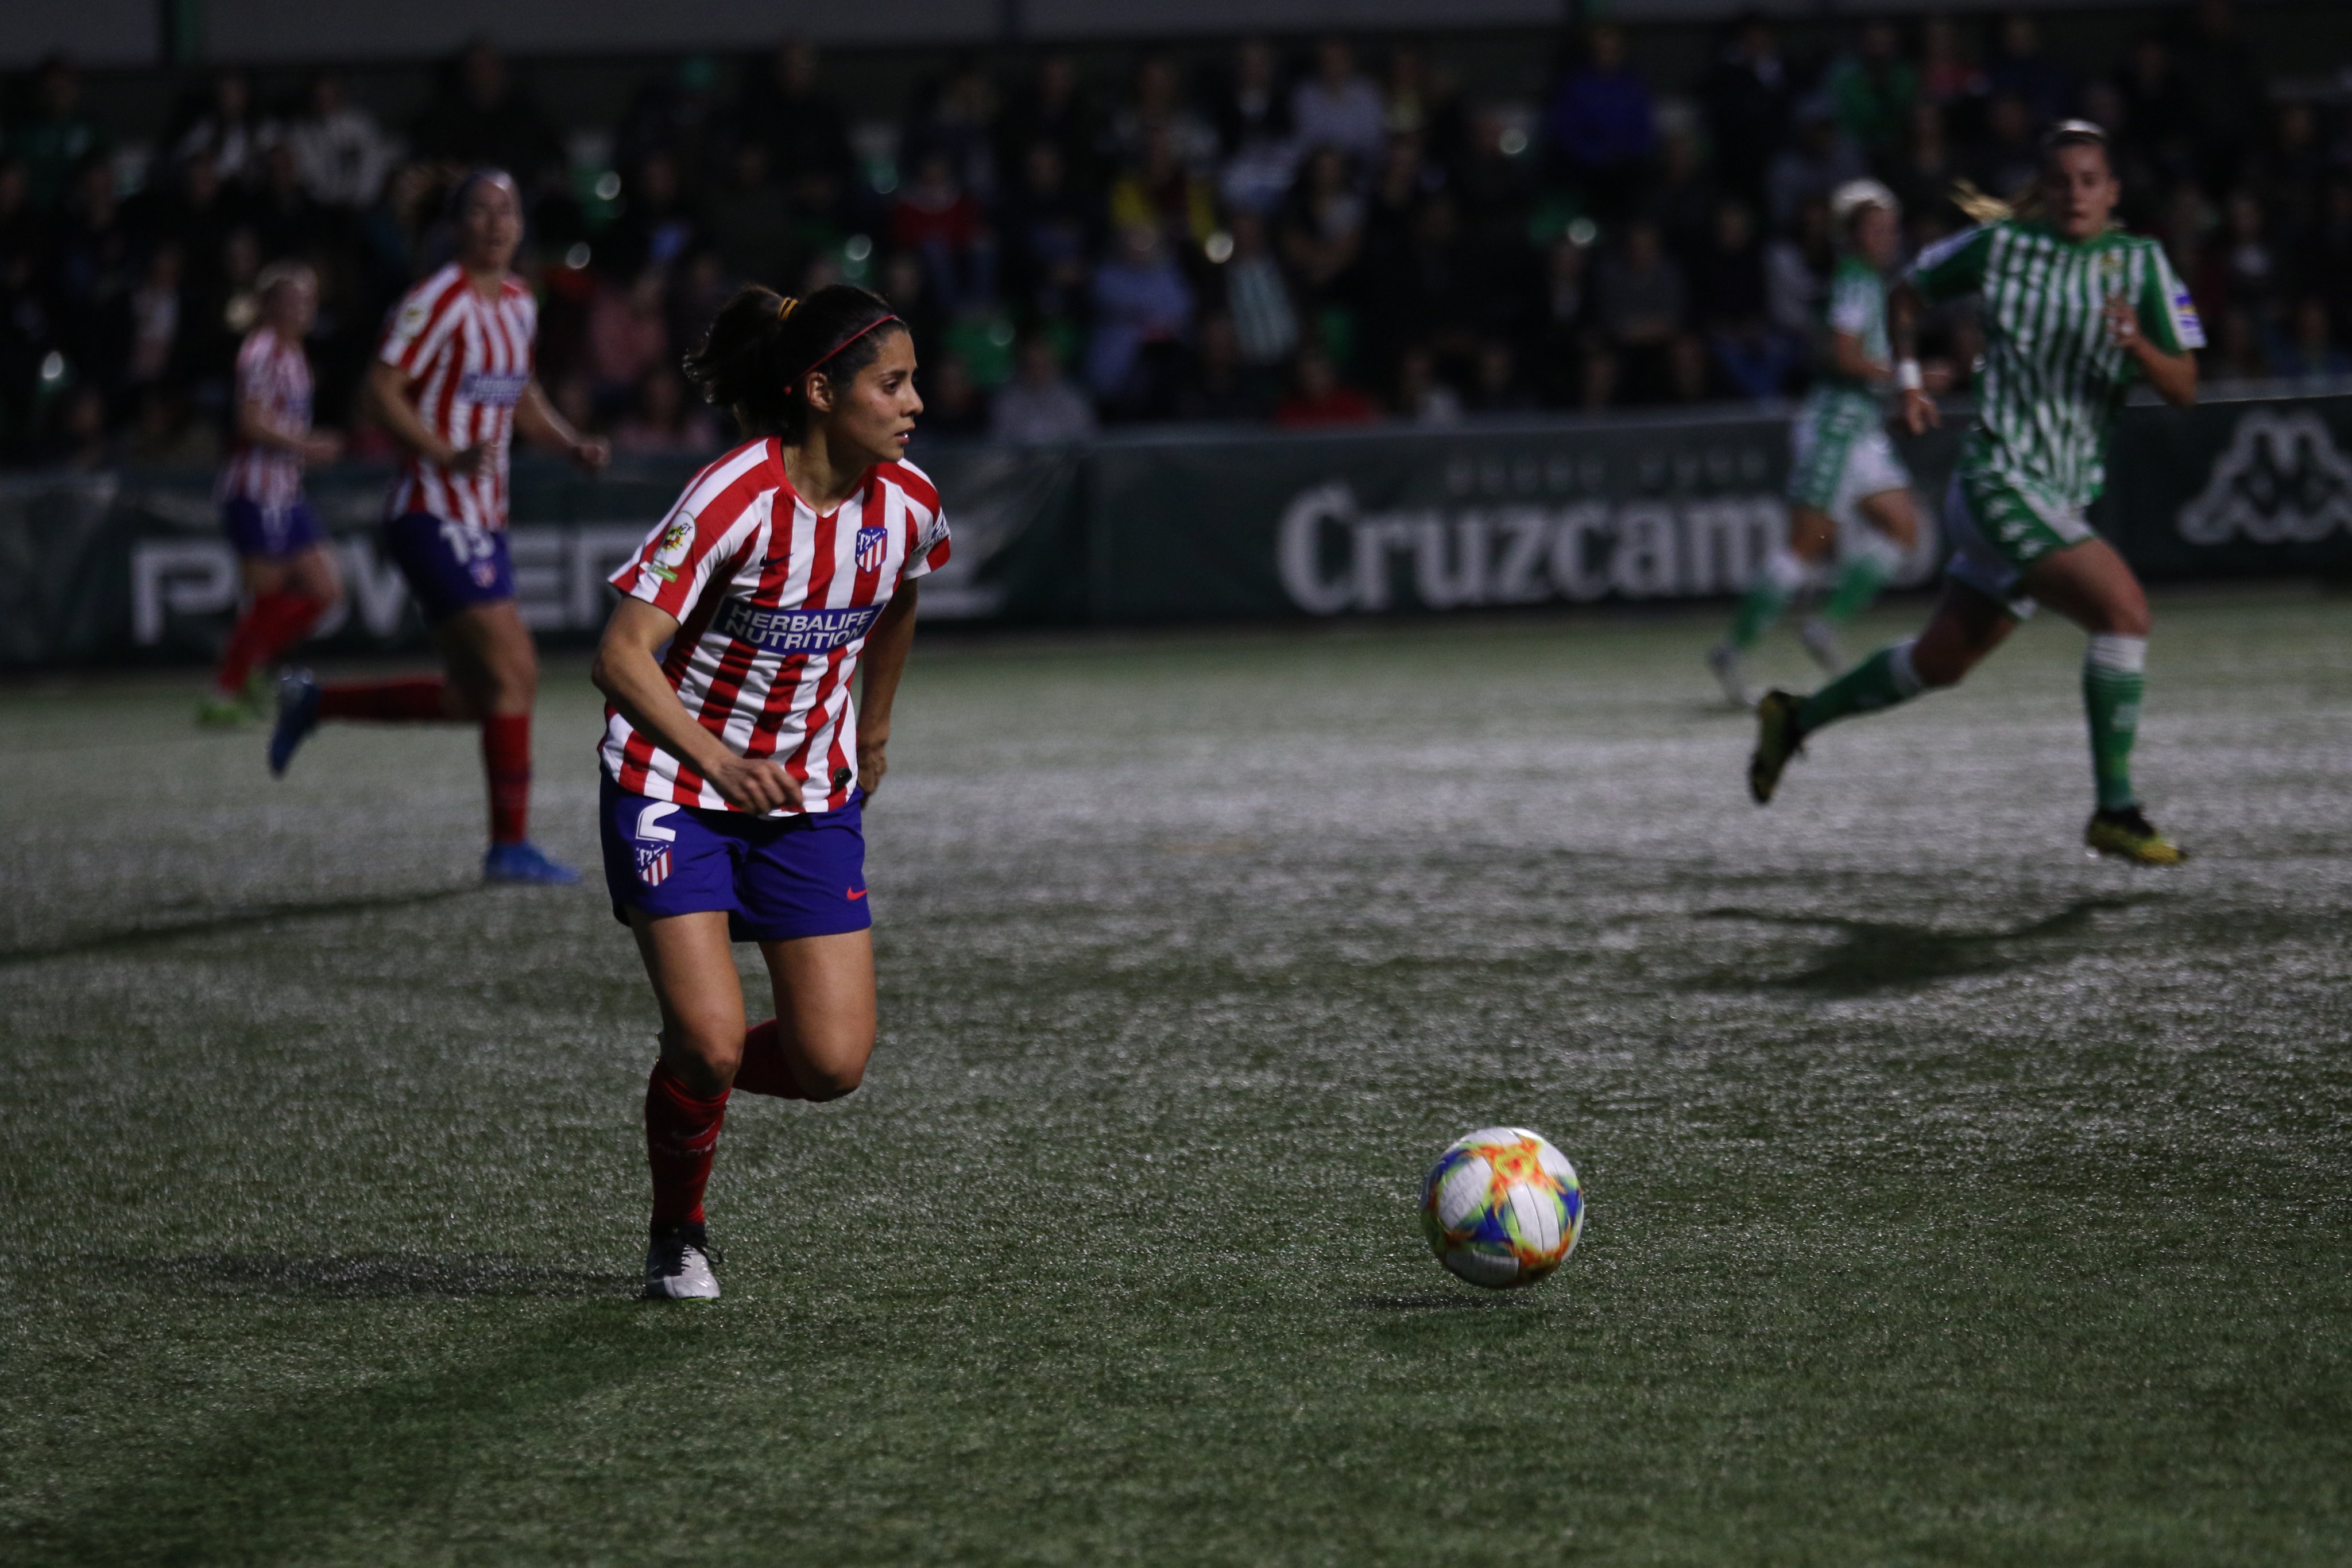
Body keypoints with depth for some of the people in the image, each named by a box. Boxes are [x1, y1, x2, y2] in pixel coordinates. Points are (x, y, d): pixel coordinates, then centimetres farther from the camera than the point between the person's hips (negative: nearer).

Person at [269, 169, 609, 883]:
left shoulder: (518, 303, 13)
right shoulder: (437, 302, -13)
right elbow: (382, 388, -17)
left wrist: (572, 443, 10)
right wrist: (448, 456, -28)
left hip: (482, 521, 9)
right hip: (434, 516, -9)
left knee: (473, 699, 11)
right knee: (514, 670, -14)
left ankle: (311, 702, 28)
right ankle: (510, 844, -7)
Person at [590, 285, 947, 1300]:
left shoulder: (907, 505, -6)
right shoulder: (733, 500, -23)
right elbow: (622, 657, -27)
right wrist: (718, 761, -40)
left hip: (809, 797, 5)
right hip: (673, 788, -5)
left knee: (832, 1064, -7)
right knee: (711, 1040, -17)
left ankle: (692, 1071, 27)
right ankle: (677, 1234, 12)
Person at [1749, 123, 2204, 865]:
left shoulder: (2140, 262, 3)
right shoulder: (2000, 243, -1)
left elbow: (2183, 388, -3)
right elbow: (1909, 294, 17)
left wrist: (2136, 344, -21)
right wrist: (1907, 380, 9)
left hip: (2059, 499, 5)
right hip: (1997, 479, -5)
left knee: (1941, 663, 17)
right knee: (2124, 608, -23)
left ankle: (1795, 719, 38)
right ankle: (2115, 812, -18)